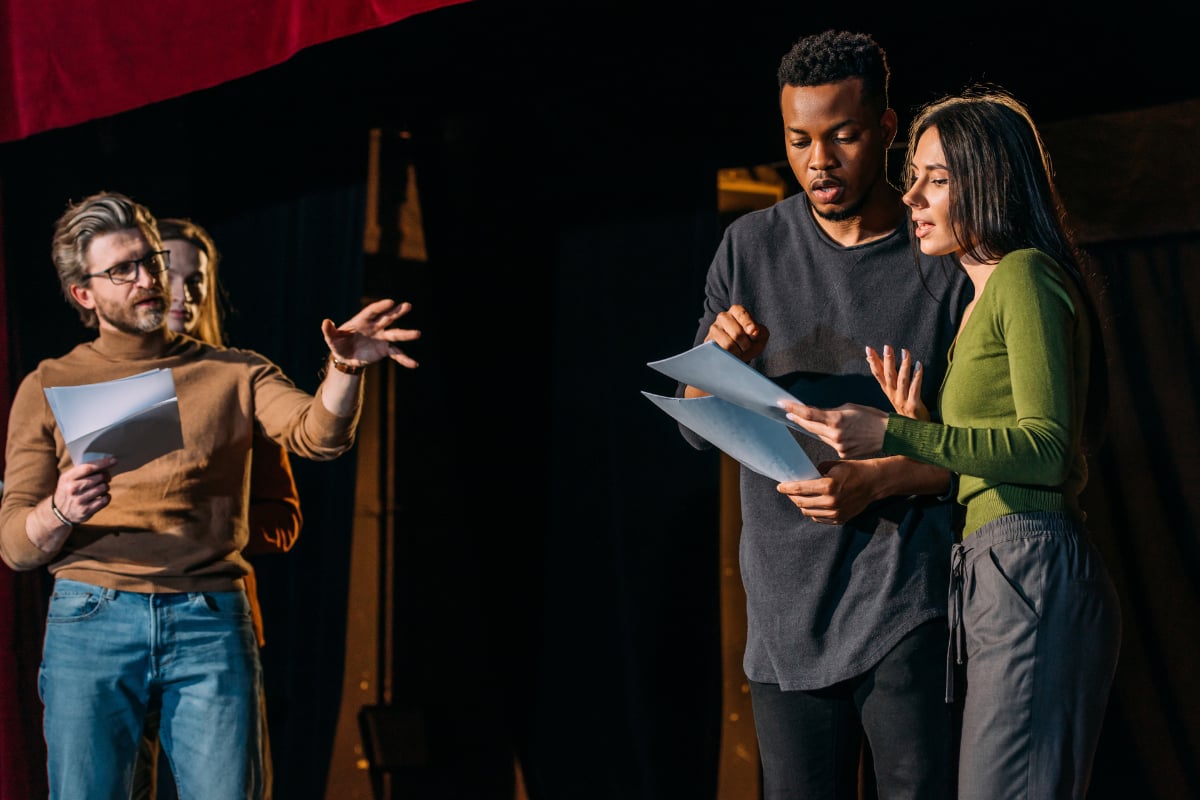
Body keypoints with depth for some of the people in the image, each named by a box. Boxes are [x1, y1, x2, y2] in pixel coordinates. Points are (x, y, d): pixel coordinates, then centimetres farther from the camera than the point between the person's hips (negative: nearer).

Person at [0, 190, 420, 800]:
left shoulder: (235, 373, 13)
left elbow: (317, 435, -5)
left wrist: (345, 371, -26)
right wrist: (58, 513, -16)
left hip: (211, 621, 0)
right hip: (90, 618, 0)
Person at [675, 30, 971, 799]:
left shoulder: (948, 261, -1)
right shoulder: (750, 247, 9)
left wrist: (878, 480, -16)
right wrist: (721, 362, -10)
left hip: (906, 598, -3)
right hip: (787, 604, 3)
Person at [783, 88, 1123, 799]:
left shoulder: (1025, 275, -5)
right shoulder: (984, 297, 24)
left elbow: (1048, 450, -15)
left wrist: (897, 436, -19)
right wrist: (920, 427, 6)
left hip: (1031, 574, -10)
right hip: (995, 578, 10)